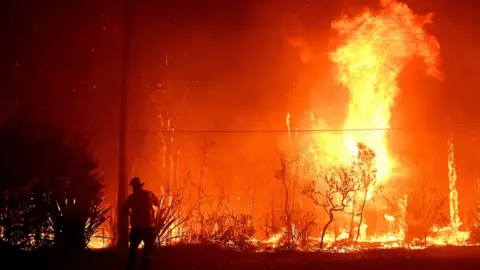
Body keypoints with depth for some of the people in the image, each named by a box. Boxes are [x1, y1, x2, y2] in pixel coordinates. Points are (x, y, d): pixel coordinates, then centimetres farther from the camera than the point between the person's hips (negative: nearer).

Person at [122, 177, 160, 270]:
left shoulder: (131, 197, -5)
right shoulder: (149, 194, -3)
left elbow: (124, 211, -6)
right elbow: (158, 203, 13)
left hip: (136, 227, 0)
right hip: (149, 226, 0)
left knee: (133, 248, 16)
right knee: (148, 248, 12)